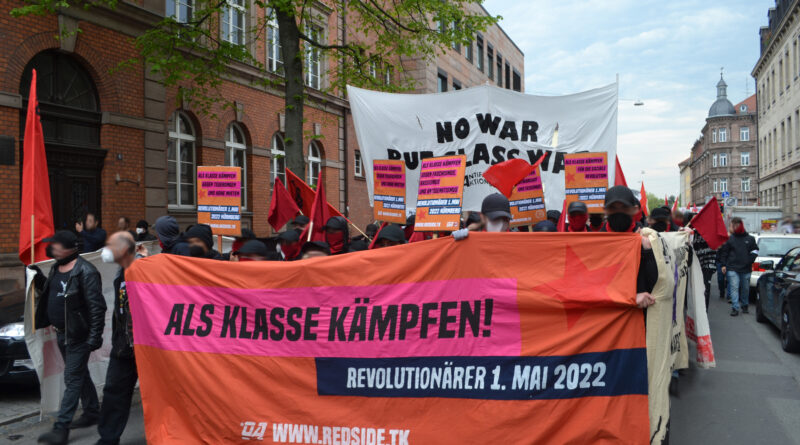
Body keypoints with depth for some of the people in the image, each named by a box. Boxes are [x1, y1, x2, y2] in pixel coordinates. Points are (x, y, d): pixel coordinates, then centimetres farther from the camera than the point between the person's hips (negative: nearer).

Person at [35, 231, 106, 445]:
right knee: (80, 375, 19)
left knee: (73, 379, -6)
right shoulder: (56, 269, 9)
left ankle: (61, 428, -4)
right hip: (61, 333, 9)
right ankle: (92, 412, 33)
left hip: (78, 336, -9)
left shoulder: (85, 272, -19)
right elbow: (48, 298, 21)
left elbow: (97, 307, -21)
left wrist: (94, 337, -23)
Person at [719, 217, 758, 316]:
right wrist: (723, 265, -1)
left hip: (746, 269, 1)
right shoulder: (730, 239, 4)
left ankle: (744, 305, 29)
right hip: (732, 268, -1)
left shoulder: (750, 238, 6)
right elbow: (724, 252, 6)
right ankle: (735, 308, -10)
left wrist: (750, 261, -2)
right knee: (734, 287, -9)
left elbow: (755, 251, 13)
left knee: (745, 288, 11)